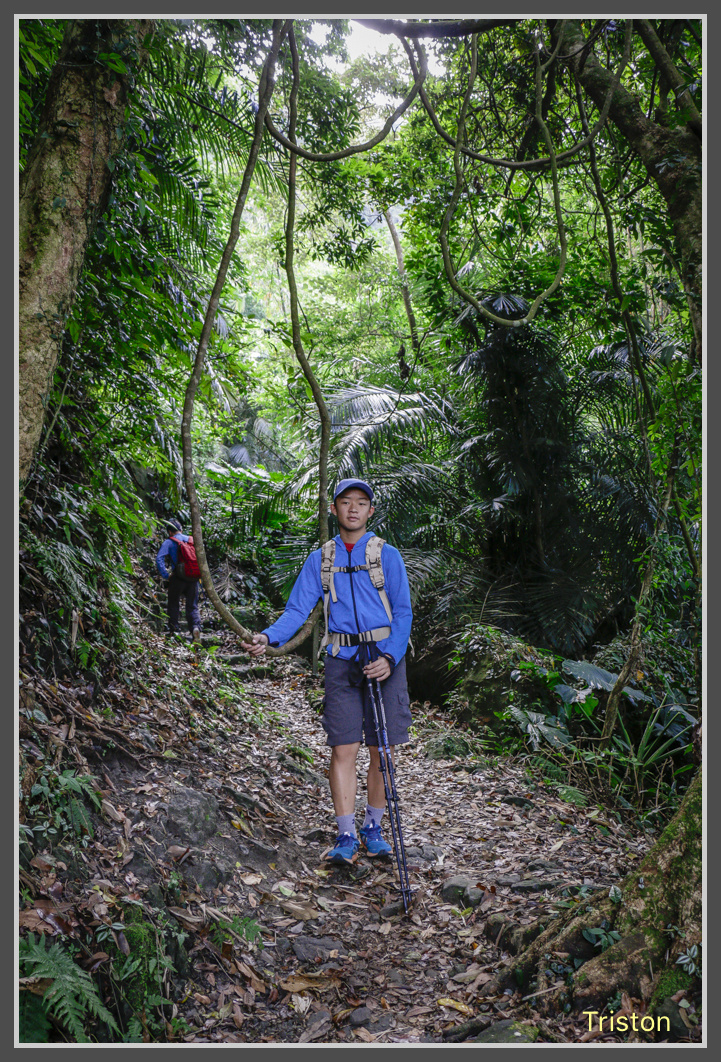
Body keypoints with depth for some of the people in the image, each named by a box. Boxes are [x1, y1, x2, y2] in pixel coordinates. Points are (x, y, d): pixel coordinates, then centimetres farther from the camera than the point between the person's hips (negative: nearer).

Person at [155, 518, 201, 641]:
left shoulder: (169, 542, 0)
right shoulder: (192, 540, 11)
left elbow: (159, 559, -12)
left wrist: (166, 576, -6)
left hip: (178, 579, -3)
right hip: (194, 579, 3)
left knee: (173, 604, 17)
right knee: (192, 606, 8)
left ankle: (173, 630, 17)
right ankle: (196, 627, -15)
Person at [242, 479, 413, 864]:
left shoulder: (387, 555, 4)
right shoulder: (319, 559, 9)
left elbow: (403, 612, 2)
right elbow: (298, 609, 3)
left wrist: (389, 657, -13)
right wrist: (268, 637, -15)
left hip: (385, 656, 0)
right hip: (342, 660, 1)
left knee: (381, 749, 5)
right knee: (343, 749, -4)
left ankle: (373, 828, 21)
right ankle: (346, 836, 5)